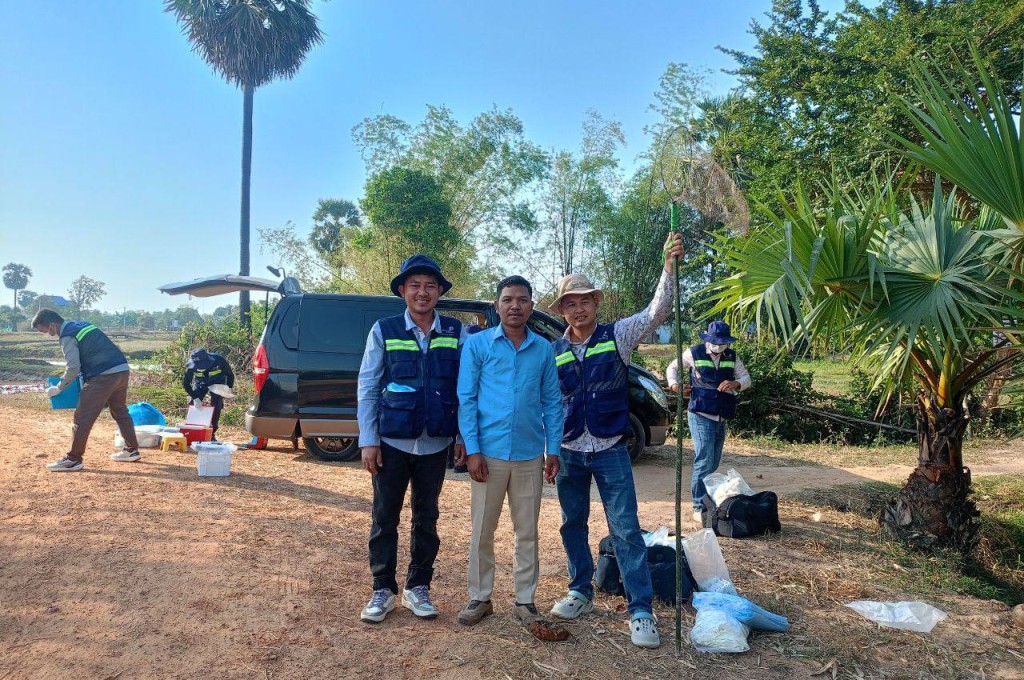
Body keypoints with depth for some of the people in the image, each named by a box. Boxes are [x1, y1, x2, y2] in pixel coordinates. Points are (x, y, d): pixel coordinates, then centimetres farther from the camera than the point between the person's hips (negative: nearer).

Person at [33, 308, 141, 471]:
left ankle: (73, 459, 5)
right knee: (120, 411, 22)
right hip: (122, 370, 9)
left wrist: (58, 388, 1)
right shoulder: (81, 325, 20)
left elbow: (73, 369, -12)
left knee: (82, 418, -1)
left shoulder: (67, 337, -7)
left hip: (105, 376, -9)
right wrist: (83, 373, 28)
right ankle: (132, 450, 30)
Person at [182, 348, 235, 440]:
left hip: (217, 383, -1)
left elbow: (230, 375, -17)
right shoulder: (191, 366, -31)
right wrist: (195, 397, -30)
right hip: (200, 383, 1)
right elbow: (186, 383, -21)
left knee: (216, 408, -10)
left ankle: (212, 433, 2)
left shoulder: (219, 360, -36)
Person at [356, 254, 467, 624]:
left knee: (427, 518, 12)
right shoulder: (384, 330, -3)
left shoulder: (456, 333, 0)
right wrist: (368, 440, -7)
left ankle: (417, 588, 26)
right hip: (392, 441, -1)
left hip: (435, 443, 1)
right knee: (385, 517, 7)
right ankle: (383, 590, 21)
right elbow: (367, 387, -2)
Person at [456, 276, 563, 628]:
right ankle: (480, 598, 23)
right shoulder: (477, 344, -2)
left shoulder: (543, 349, 5)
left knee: (527, 532, 11)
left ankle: (525, 600, 24)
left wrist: (553, 449, 3)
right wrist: (472, 450, -9)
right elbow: (466, 399, -3)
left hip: (530, 456, 2)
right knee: (482, 531, 8)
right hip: (489, 453, -2)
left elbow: (552, 402, 8)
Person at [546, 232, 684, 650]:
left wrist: (669, 267, -30)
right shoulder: (554, 352, 3)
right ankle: (581, 592, 31)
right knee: (573, 525, 14)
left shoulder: (617, 336, -3)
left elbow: (657, 313, -18)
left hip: (610, 451, -3)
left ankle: (641, 610, 4)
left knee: (625, 529, -3)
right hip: (569, 453, 3)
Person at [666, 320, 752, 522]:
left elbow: (747, 379, 9)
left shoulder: (732, 357, 8)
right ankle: (699, 508, -7)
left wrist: (736, 383, -13)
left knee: (713, 464, 13)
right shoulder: (694, 353, -3)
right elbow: (672, 368, 9)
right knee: (704, 462, -12)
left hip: (721, 418, 5)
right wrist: (675, 385, -9)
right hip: (701, 416, -5)